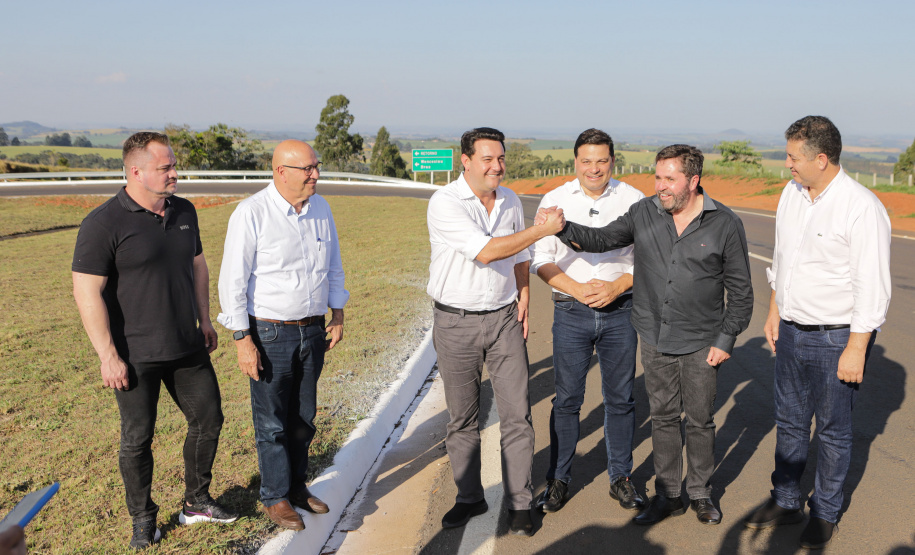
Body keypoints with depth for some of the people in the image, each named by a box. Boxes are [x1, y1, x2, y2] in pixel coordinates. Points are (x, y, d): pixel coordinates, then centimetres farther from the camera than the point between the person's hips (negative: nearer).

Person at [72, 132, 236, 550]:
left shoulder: (184, 212, 5)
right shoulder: (104, 224, -15)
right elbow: (87, 292, -17)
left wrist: (204, 320, 16)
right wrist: (108, 356, -18)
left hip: (188, 347, 6)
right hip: (135, 355, -6)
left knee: (208, 419, 12)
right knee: (138, 438, 6)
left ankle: (197, 503, 31)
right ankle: (143, 519, 26)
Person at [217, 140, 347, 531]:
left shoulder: (321, 208, 4)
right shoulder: (251, 213, -14)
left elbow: (333, 266, 16)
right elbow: (233, 280, -13)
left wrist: (338, 316, 12)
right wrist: (242, 340, -15)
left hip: (312, 331, 6)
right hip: (270, 334, -5)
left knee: (304, 417, 16)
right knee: (272, 422, 6)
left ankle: (297, 486, 32)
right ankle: (275, 497, 22)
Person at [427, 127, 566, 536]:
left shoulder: (510, 201, 6)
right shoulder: (445, 203, -14)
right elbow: (485, 252, -23)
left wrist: (523, 298, 6)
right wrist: (542, 230, -23)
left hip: (505, 318, 4)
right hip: (456, 322, -3)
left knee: (517, 415, 2)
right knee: (462, 419, 9)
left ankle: (519, 502, 15)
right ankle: (469, 498, 26)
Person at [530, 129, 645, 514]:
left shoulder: (634, 200, 1)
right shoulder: (554, 200, 1)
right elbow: (541, 260, -1)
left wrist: (617, 287, -14)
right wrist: (577, 289, -14)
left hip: (620, 311, 0)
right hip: (571, 312, 0)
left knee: (620, 398, 8)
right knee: (567, 399, 4)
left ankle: (620, 478, 23)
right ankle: (558, 480, 17)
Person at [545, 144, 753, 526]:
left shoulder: (724, 223, -8)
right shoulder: (644, 213, -1)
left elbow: (740, 290, -3)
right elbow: (603, 239, 6)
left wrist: (725, 340, -6)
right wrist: (563, 229, -12)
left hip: (700, 343, -2)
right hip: (655, 338, 3)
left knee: (700, 420, 10)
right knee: (663, 417, 12)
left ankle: (700, 493, 29)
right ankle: (668, 495, 27)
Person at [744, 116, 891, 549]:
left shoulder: (861, 207, -19)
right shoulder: (792, 193, 3)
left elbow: (872, 287, -18)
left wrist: (856, 349, -18)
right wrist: (774, 311, 16)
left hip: (836, 336, -7)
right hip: (792, 332, 7)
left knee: (832, 430, 10)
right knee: (789, 421, 18)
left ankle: (825, 514, 29)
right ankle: (785, 501, 35)